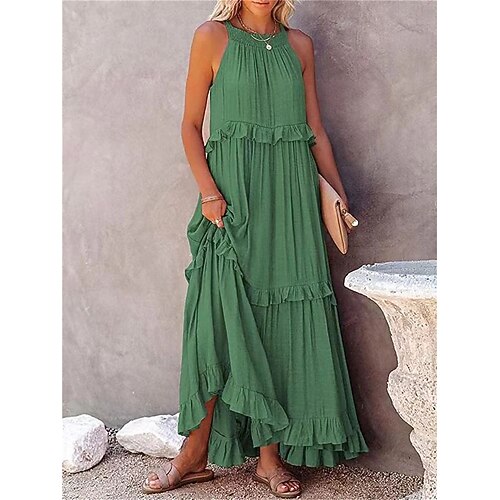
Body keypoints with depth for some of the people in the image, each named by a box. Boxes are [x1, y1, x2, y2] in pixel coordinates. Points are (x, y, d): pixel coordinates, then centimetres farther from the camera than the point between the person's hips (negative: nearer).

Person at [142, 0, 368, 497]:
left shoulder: (299, 44, 13)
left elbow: (315, 129, 14)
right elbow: (191, 124, 2)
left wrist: (339, 194, 6)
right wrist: (208, 190, -11)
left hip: (291, 195, 3)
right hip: (233, 195, -3)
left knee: (286, 313, 2)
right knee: (222, 314, -4)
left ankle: (271, 454, 12)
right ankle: (196, 453, 9)